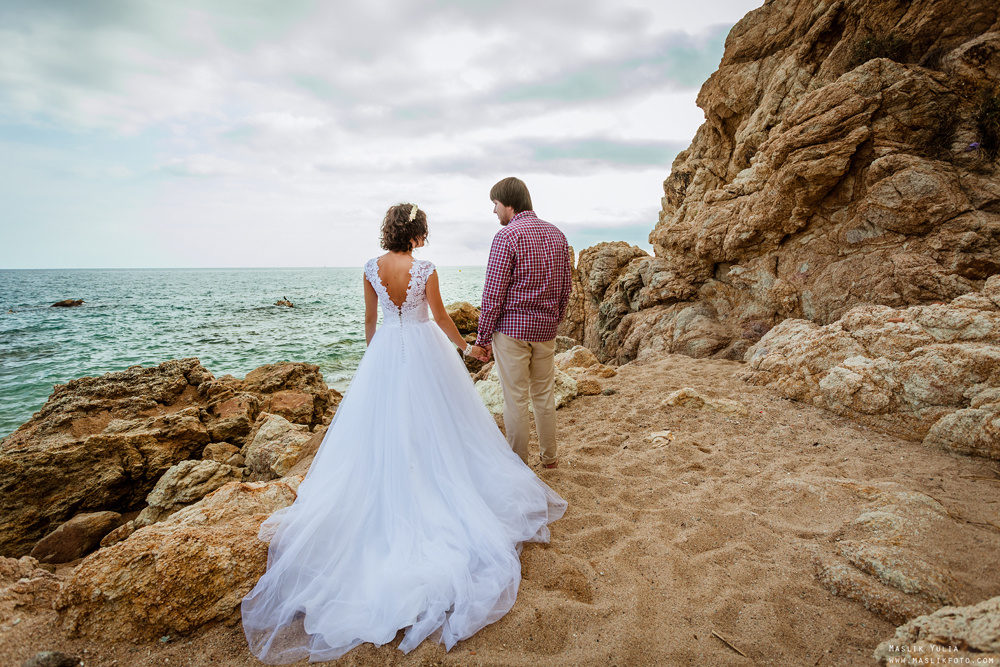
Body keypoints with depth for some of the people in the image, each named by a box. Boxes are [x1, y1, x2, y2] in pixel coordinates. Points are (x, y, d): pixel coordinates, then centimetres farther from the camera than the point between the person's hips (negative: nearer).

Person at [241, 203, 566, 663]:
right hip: (423, 351, -3)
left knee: (380, 422, 15)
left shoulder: (372, 268, -3)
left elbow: (371, 319, 6)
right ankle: (434, 487, 20)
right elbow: (440, 318, -7)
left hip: (385, 351, 4)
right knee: (430, 423, 11)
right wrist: (467, 347, 8)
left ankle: (388, 492, 23)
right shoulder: (424, 271, -14)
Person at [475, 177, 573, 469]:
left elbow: (494, 292, -15)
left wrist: (483, 336, -7)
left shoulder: (507, 235, -13)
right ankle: (549, 455, 31)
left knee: (515, 399, 4)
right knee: (544, 395, 18)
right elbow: (566, 285, 13)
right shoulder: (557, 234, 8)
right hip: (545, 329, 7)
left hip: (511, 327, -6)